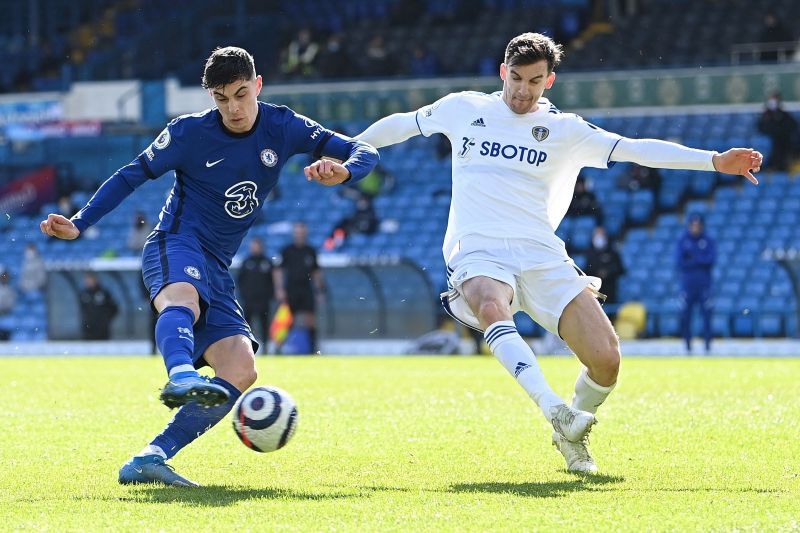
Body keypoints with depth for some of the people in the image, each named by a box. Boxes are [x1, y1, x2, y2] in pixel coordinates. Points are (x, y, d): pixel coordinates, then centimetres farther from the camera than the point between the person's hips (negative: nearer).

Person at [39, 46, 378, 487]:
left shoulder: (282, 128, 2)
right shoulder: (189, 132, -5)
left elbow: (364, 153, 0)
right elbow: (132, 176, 4)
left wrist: (343, 171, -24)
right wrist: (78, 224, -4)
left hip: (216, 269, 5)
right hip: (177, 246, -5)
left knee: (240, 372, -14)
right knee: (183, 297, -42)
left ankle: (149, 459, -21)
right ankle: (181, 376, -74)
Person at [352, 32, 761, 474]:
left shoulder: (564, 130, 9)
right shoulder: (463, 109, 11)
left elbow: (634, 149, 3)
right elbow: (402, 124, 26)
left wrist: (715, 161, -5)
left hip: (541, 255, 1)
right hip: (479, 253, -1)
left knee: (606, 359, -14)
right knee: (492, 308, -39)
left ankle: (571, 435, 15)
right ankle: (554, 409, -51)